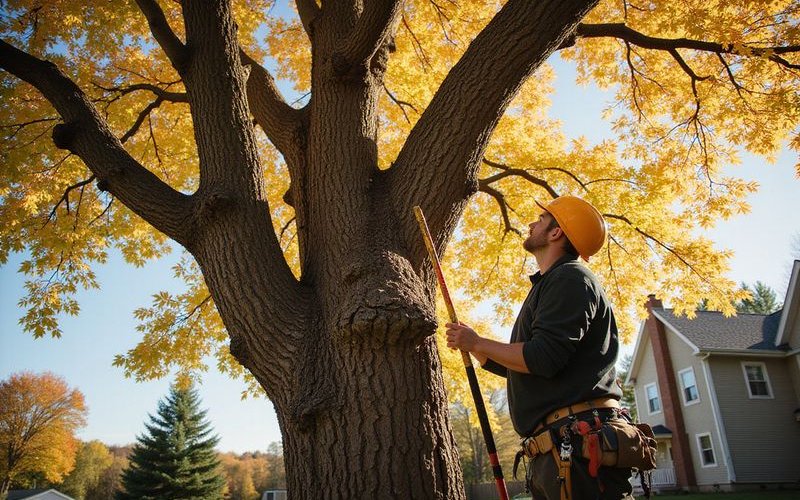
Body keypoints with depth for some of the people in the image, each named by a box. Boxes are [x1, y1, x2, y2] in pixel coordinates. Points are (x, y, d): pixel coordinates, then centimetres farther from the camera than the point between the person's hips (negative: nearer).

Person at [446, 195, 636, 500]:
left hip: (578, 443, -10)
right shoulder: (548, 285, 24)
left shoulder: (570, 278, -7)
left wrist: (478, 342, -7)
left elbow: (543, 359, -20)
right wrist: (473, 348, 17)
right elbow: (519, 367, 28)